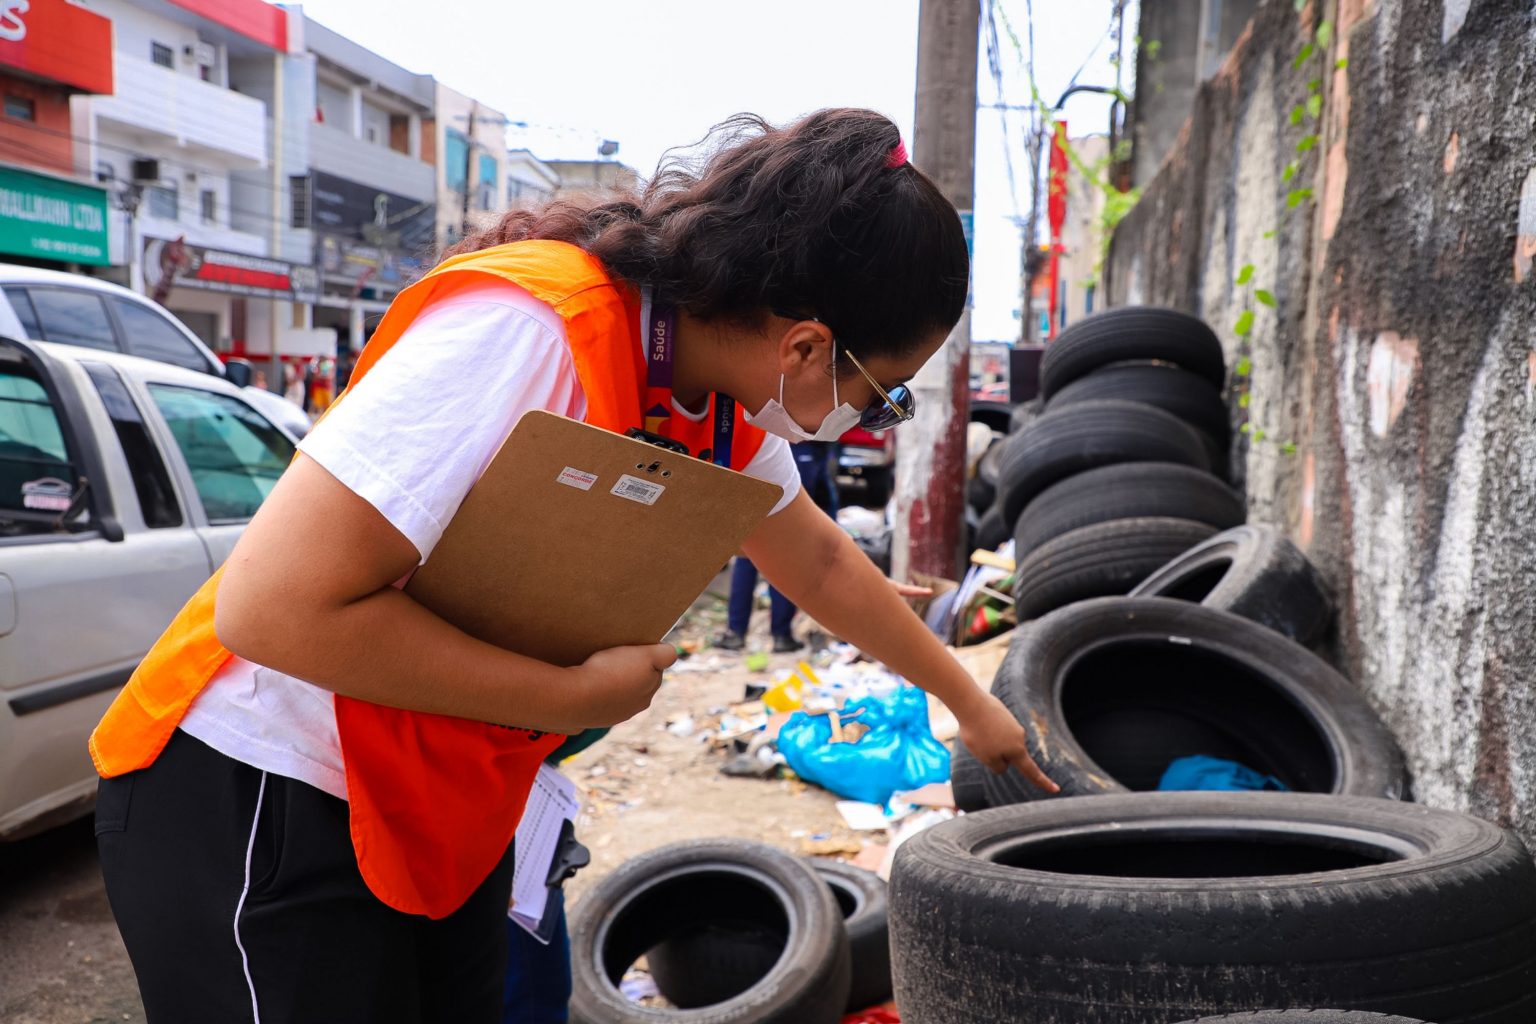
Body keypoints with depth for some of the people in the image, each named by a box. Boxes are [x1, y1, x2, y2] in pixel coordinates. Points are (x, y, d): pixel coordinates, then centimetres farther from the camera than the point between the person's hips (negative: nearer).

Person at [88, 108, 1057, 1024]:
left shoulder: (723, 394, -4)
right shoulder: (529, 327, -31)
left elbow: (818, 560, 14)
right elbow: (272, 606, -31)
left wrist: (969, 701, 22)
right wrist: (578, 694, -24)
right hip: (261, 802, -7)